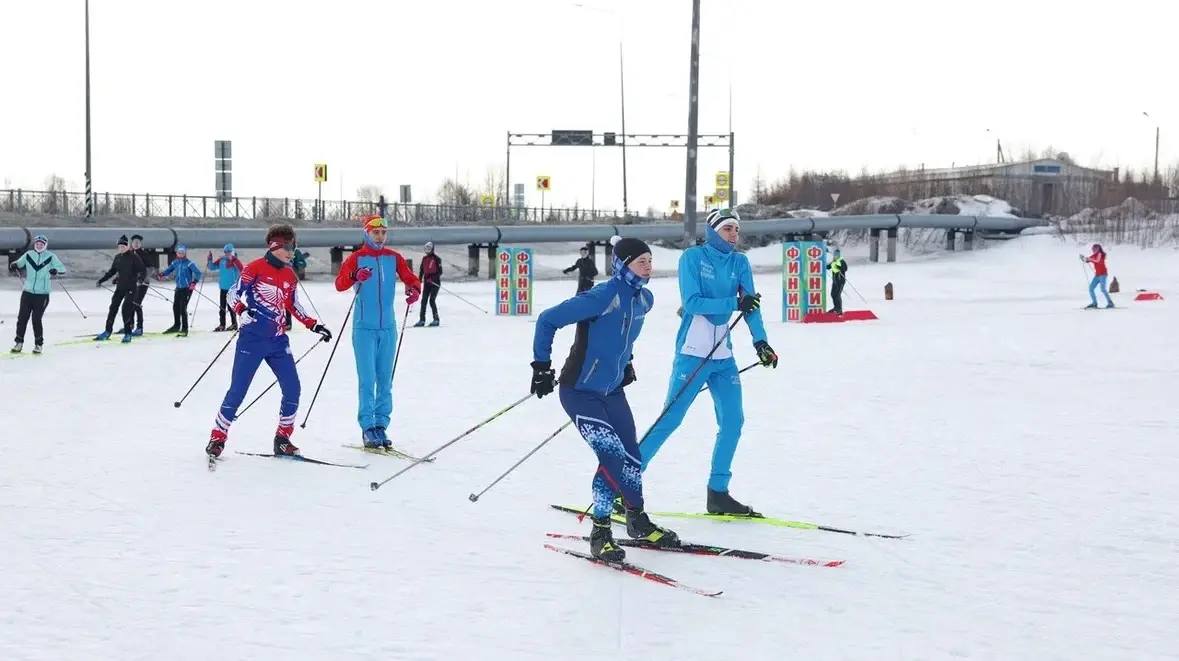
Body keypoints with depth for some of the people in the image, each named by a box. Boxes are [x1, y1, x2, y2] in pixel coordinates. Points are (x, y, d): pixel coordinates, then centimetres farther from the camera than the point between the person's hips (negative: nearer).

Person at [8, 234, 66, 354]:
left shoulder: (50, 257, -2)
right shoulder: (28, 255, 6)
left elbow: (62, 268, -4)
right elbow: (18, 263, 15)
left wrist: (55, 270, -25)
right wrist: (14, 265, -7)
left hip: (42, 295, -3)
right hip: (27, 292, 3)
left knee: (36, 319, -3)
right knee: (22, 317, 0)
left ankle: (39, 344, 12)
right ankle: (19, 342, 12)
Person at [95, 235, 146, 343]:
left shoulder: (134, 257, -8)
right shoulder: (117, 258, 9)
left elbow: (143, 271, -11)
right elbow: (111, 271, 20)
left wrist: (140, 280, -30)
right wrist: (101, 280, 18)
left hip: (131, 288, -6)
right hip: (119, 287, 6)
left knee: (126, 309, -13)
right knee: (113, 308, 4)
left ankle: (127, 334, -4)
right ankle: (107, 332, 13)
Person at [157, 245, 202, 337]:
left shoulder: (189, 263, -11)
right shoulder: (176, 263, 7)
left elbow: (198, 273, -15)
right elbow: (169, 270, 19)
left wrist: (194, 282, -28)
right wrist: (162, 274, -1)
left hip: (187, 288, -7)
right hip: (179, 288, 7)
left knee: (183, 308, -11)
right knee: (176, 306, 12)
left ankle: (185, 329, -5)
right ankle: (176, 325, 32)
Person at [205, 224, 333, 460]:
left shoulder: (290, 275, 12)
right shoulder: (255, 268, -6)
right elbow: (234, 293, -6)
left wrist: (314, 325, 15)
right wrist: (242, 310, -26)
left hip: (278, 341, 6)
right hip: (252, 339, -6)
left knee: (292, 389, -1)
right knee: (237, 390, -7)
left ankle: (282, 439, 13)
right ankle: (217, 437, 6)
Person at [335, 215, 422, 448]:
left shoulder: (394, 258, 9)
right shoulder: (356, 258, -2)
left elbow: (410, 279, 7)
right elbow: (340, 284, -14)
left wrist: (414, 290, -17)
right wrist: (355, 276, -36)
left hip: (388, 327, 4)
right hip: (364, 327, -4)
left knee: (385, 379, 6)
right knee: (367, 379, -7)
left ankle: (381, 425, 12)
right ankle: (368, 427, -4)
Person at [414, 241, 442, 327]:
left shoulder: (437, 259, -7)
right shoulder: (424, 258, 11)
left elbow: (440, 272, -11)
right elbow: (421, 270, 18)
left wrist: (432, 278, -22)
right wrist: (419, 280, 12)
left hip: (435, 282, -6)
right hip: (426, 282, 6)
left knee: (432, 300, -11)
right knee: (424, 301, 0)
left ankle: (436, 320, -2)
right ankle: (422, 320, 2)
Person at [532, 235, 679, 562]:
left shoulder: (644, 299, 1)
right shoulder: (602, 297, -24)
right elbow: (548, 320, -19)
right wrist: (542, 366, -16)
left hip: (613, 391, 7)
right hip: (580, 391, -7)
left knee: (630, 456, 9)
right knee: (613, 456, -16)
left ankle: (638, 522, 30)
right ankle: (600, 532, -2)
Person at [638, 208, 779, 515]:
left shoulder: (740, 263, 7)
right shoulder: (692, 257, -8)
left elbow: (750, 304, -2)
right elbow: (691, 302, -17)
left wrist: (760, 341, -18)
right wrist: (734, 303, -26)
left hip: (723, 357, 6)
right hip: (692, 354, -6)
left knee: (733, 422, 2)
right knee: (669, 420, -7)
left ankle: (718, 493, 12)